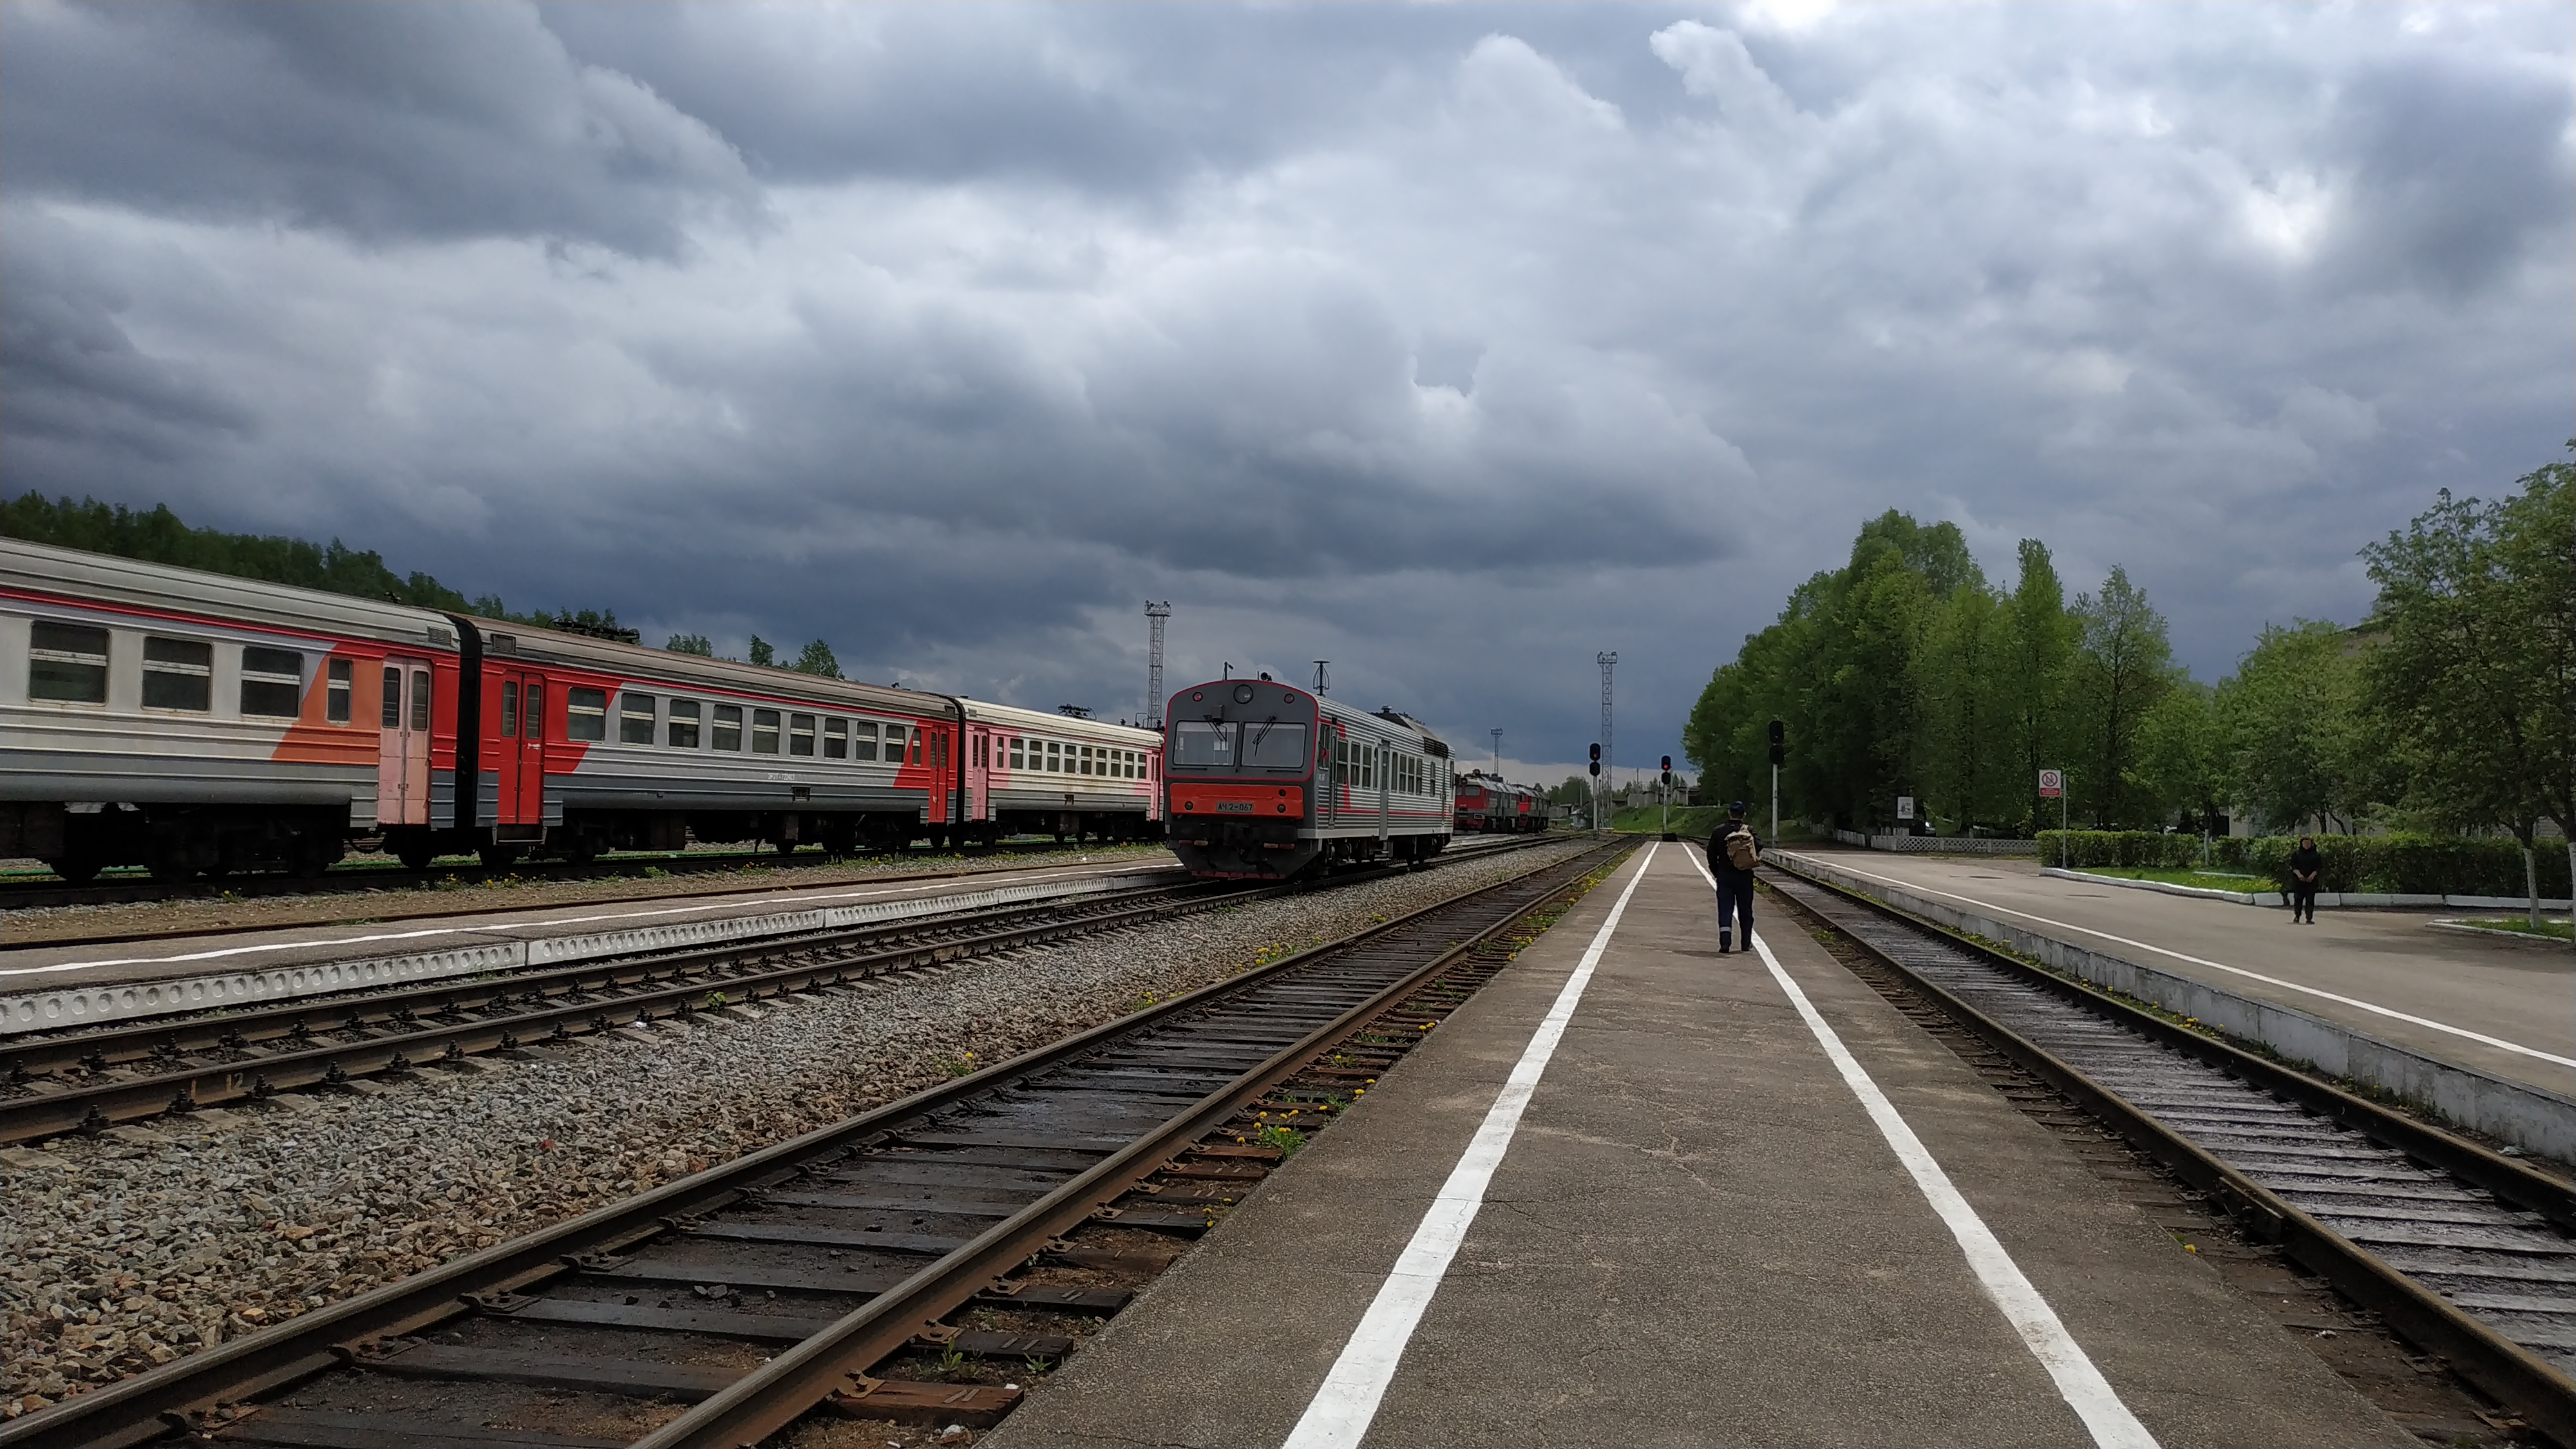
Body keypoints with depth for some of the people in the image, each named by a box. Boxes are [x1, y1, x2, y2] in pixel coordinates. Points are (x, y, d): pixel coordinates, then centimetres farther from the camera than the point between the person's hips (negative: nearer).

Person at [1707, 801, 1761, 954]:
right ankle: (1746, 943, 21)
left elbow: (1711, 855, 2)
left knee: (1725, 910, 0)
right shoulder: (1748, 831, -4)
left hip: (1724, 875, 0)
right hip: (1744, 876, 0)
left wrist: (1717, 873, 11)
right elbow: (1759, 845, -19)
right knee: (1745, 910, 12)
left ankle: (1725, 942, -16)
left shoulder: (1719, 831, 1)